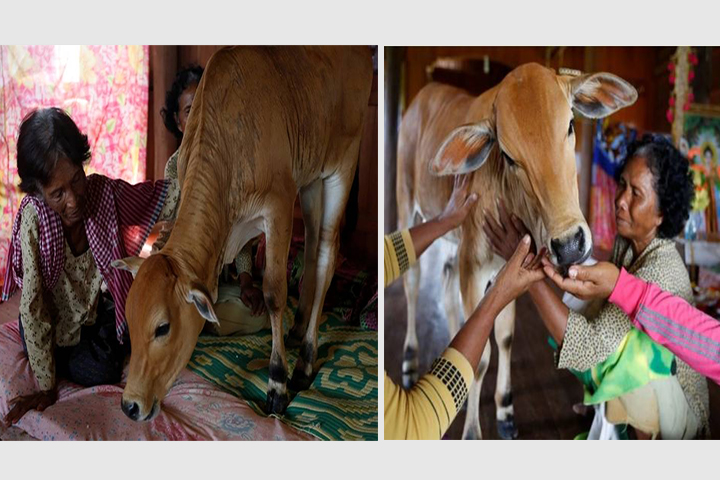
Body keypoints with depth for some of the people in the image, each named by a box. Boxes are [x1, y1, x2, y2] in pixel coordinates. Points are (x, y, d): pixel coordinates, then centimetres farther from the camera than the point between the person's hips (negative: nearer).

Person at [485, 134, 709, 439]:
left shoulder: (663, 270, -30)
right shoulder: (625, 243, -6)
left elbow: (590, 344, -37)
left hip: (680, 411, -8)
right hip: (643, 392, 8)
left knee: (634, 348, -36)